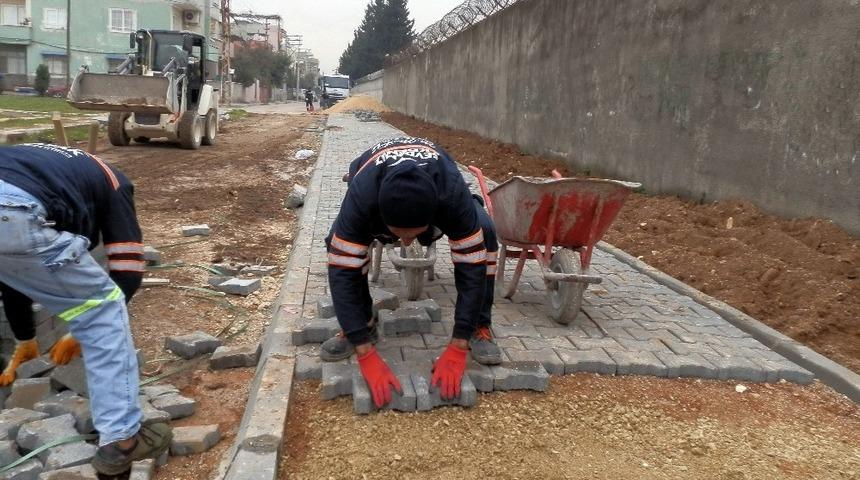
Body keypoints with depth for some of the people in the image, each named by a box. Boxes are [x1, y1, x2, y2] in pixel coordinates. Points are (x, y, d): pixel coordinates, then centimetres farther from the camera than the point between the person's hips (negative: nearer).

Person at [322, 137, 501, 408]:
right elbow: (343, 271, -41)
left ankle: (480, 329, -10)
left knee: (483, 234, -28)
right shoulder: (361, 196, -45)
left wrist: (457, 351, -41)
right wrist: (366, 355, -45)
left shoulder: (453, 193, -45)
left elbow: (472, 266, -39)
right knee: (339, 241, -28)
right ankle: (359, 327, -6)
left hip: (437, 183, 0)